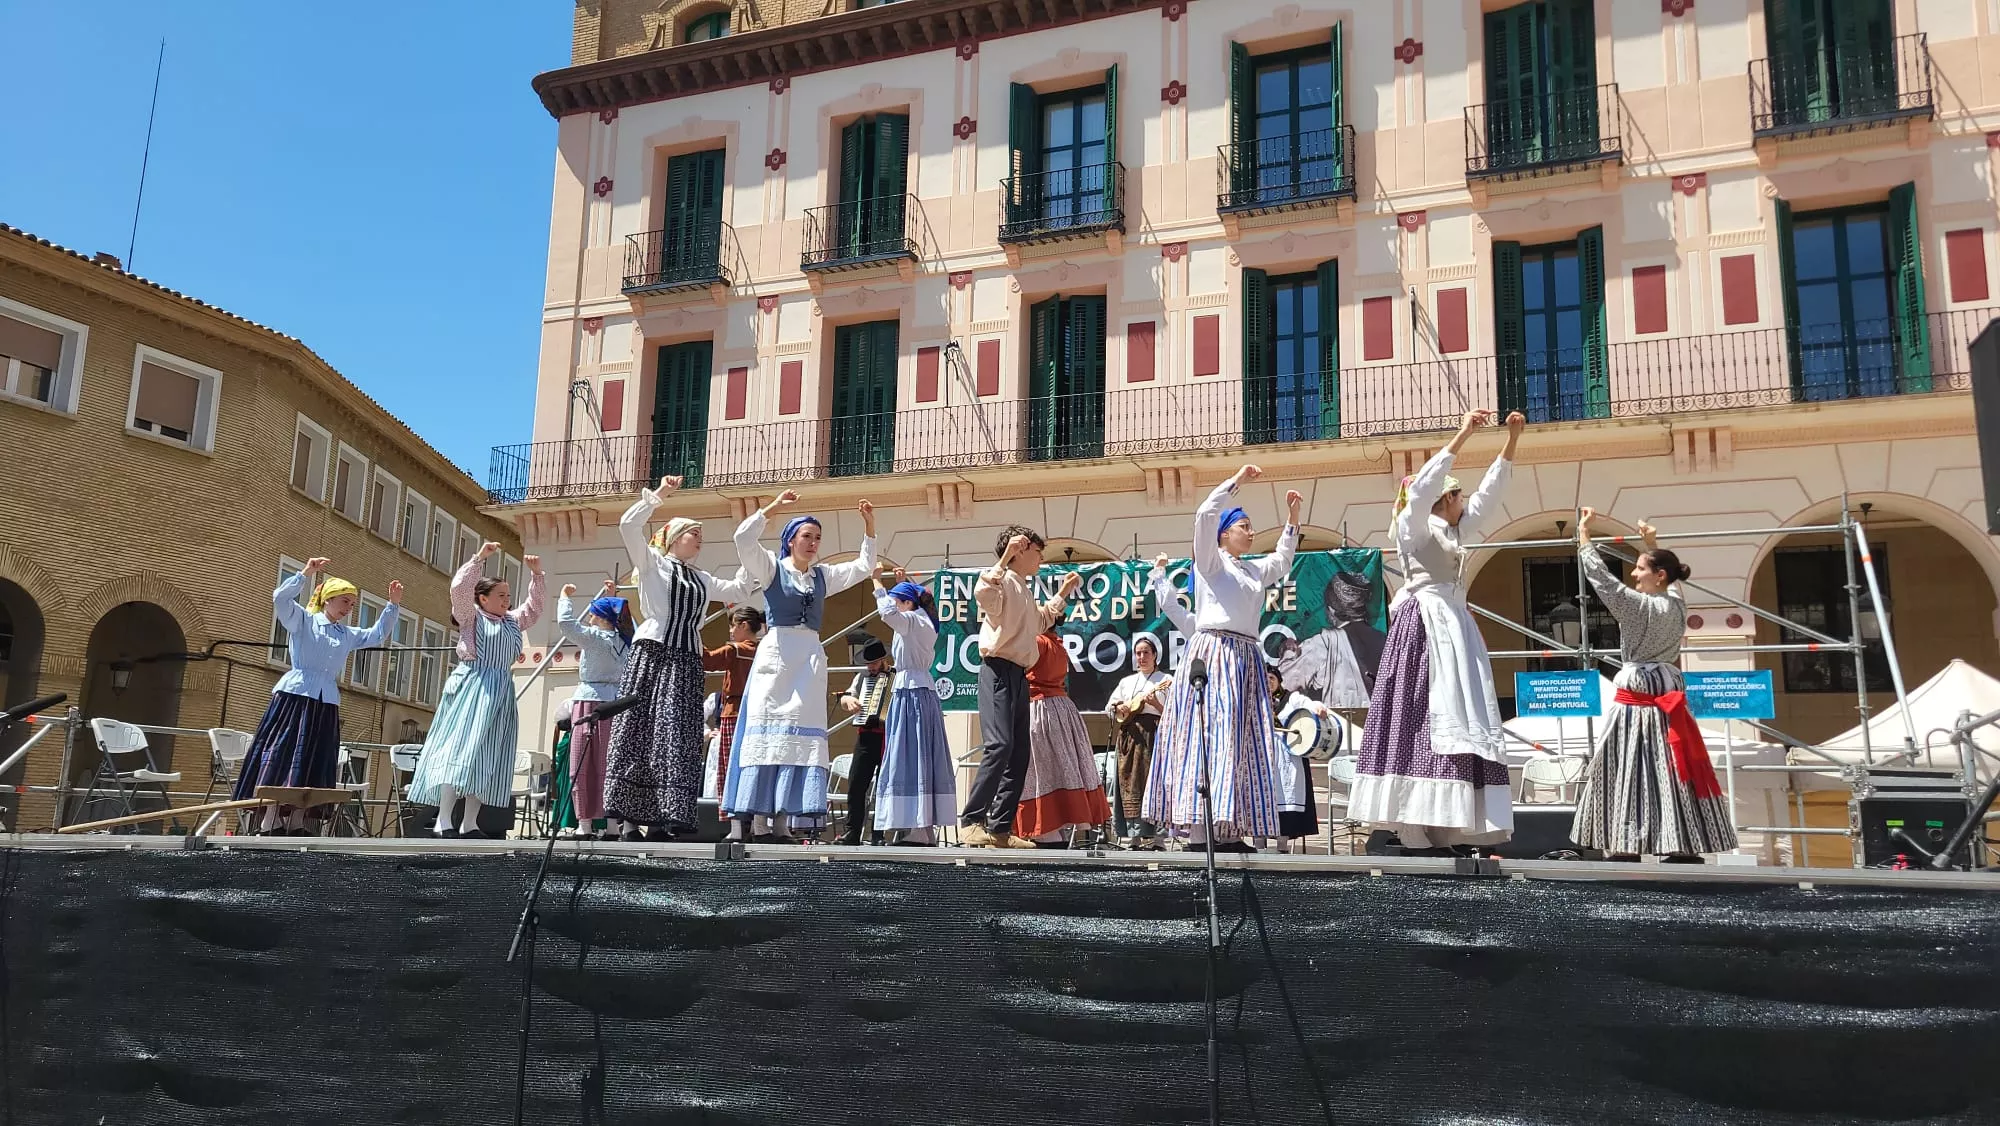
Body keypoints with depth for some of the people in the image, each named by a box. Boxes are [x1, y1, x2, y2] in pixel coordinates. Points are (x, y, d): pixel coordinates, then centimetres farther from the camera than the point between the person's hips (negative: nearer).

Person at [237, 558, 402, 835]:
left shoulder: (348, 634, 17)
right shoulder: (302, 620, 1)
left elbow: (378, 636, 21)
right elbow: (281, 598, -15)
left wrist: (393, 605, 12)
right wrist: (306, 574, -21)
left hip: (326, 704, 6)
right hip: (295, 697, -6)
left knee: (311, 766, 4)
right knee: (281, 759, -7)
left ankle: (296, 827, 8)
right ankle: (269, 825, -6)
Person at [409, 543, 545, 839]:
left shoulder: (512, 622, 21)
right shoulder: (470, 616, 3)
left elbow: (534, 607, 25)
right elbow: (459, 588, -11)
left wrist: (536, 574, 14)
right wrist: (480, 558, -13)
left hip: (500, 692, 7)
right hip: (472, 686, -7)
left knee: (488, 757, 2)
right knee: (461, 750, -16)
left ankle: (469, 823, 3)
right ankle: (443, 821, -21)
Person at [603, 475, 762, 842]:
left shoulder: (702, 579, 26)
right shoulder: (653, 563, 9)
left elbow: (738, 590, 29)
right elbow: (629, 526, -5)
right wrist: (658, 493, -6)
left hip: (686, 663, 5)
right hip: (652, 656, -5)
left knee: (676, 740, -4)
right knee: (639, 735, -8)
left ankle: (660, 821, -7)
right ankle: (630, 819, -8)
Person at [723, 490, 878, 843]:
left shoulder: (824, 575, 16)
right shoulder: (771, 568, 5)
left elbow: (864, 566, 20)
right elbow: (744, 539, -9)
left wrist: (869, 526, 11)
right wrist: (775, 506, -11)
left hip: (810, 658, 4)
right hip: (775, 654, -4)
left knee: (803, 735, -4)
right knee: (767, 731, -7)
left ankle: (782, 820, -5)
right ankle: (755, 819, -8)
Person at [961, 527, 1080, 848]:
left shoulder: (1025, 590, 23)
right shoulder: (1003, 580, -5)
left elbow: (1040, 622, 41)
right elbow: (982, 594, -30)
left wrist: (1062, 594, 38)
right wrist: (1005, 558, -27)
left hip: (1019, 676, 10)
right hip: (999, 671, -10)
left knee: (1019, 754, 6)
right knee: (1000, 745, -22)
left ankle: (1000, 829, 9)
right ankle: (971, 820, -17)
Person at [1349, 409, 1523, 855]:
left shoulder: (1454, 531, 21)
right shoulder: (1413, 525, 0)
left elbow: (1489, 493, 23)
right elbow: (1421, 488, -18)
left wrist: (1511, 442, 16)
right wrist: (1461, 436, -20)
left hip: (1454, 628, 9)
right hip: (1424, 627, -9)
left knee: (1456, 722, 1)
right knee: (1423, 720, -13)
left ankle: (1449, 831, 0)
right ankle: (1417, 834, -14)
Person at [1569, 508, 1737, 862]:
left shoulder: (1641, 606, -15)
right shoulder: (1677, 605, 6)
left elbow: (1602, 578, -15)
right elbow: (1672, 576, 29)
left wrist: (1584, 533, -9)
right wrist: (1653, 544, 31)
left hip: (1636, 700, -8)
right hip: (1666, 696, 8)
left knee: (1628, 772, -4)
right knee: (1670, 770, 8)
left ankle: (1627, 848, -4)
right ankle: (1685, 847, 11)